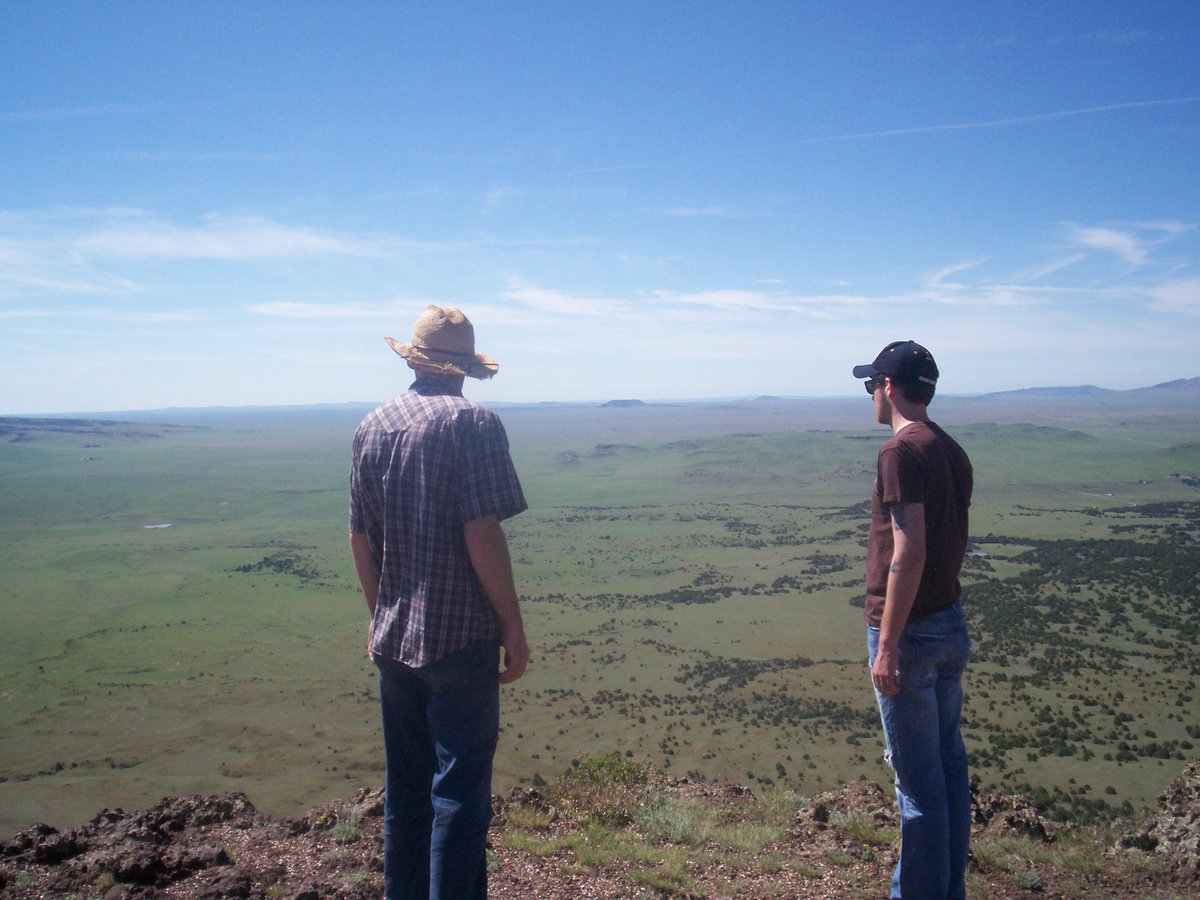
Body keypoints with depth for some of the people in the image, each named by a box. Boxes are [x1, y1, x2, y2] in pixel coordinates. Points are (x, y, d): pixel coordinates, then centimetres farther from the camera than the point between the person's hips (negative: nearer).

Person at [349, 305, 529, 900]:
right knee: (459, 792, 3)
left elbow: (359, 538, 10)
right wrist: (513, 627, -10)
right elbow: (482, 534, -18)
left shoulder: (372, 427, 6)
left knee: (405, 789, 18)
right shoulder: (472, 423, -11)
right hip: (461, 638, -6)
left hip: (393, 638, 6)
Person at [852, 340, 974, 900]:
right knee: (948, 766, 17)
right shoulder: (953, 453, 11)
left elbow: (910, 552, -22)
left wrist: (887, 645, -20)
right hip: (953, 627, 9)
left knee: (917, 779, 1)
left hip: (911, 633, -9)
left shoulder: (902, 451, -16)